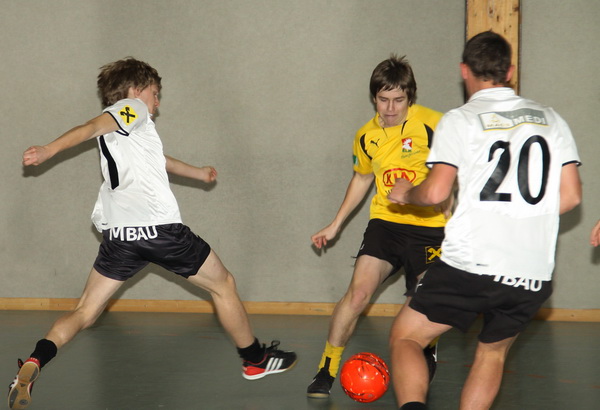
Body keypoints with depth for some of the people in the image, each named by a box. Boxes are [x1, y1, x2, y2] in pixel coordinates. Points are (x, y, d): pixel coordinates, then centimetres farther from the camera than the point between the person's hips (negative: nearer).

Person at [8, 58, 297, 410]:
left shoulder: (117, 133, 27)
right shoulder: (132, 108, 3)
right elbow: (92, 127, -15)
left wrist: (198, 173, 55)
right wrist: (49, 151, -29)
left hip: (119, 235, 7)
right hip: (160, 228, -7)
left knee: (85, 313, 6)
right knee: (223, 285, 14)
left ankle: (34, 363, -19)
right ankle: (255, 360, 26)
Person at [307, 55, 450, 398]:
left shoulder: (433, 125, -12)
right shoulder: (367, 136, 4)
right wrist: (336, 225, 26)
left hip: (430, 226, -3)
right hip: (386, 222, 3)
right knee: (359, 292, -13)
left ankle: (428, 356, 34)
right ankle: (326, 370, -2)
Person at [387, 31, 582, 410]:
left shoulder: (460, 120, -1)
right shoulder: (550, 119, 12)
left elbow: (436, 192, -9)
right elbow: (571, 195, 9)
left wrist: (405, 193, 11)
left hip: (469, 264, -4)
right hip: (535, 275, 4)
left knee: (405, 337, 10)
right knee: (493, 350, 25)